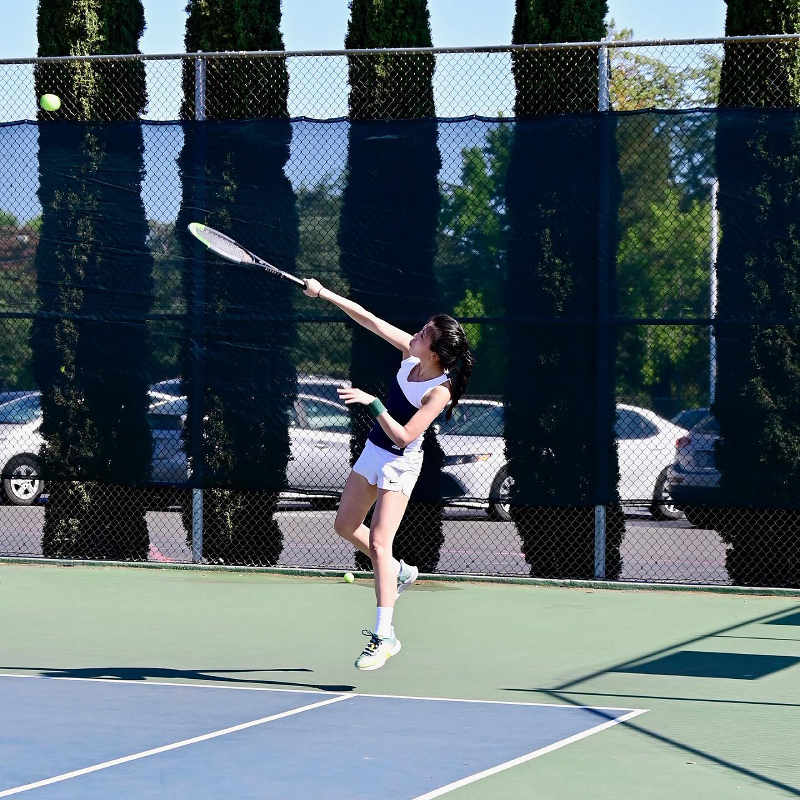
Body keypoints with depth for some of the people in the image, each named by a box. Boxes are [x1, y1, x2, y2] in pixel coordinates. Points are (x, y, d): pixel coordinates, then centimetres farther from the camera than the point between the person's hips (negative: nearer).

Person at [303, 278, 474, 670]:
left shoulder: (439, 391, -27)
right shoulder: (411, 353, -8)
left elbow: (403, 436, -30)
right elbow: (369, 319, -3)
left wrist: (373, 402, -34)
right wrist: (324, 294, -6)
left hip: (399, 463, -9)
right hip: (373, 452, 9)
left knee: (379, 543, -16)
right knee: (346, 526, 21)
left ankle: (384, 636, -14)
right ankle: (398, 572, 42)